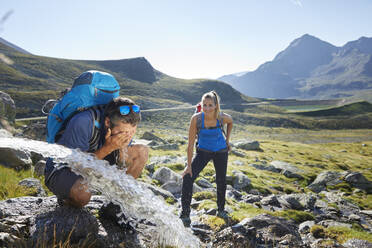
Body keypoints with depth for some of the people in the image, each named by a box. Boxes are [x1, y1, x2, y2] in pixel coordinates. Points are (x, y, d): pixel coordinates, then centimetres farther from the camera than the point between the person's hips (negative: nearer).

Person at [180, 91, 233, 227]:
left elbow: (230, 122, 6)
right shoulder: (196, 118, -25)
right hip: (203, 151, -1)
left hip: (220, 152, 1)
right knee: (187, 178, -17)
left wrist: (227, 140, 6)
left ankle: (221, 210, 39)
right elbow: (191, 144, -20)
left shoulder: (222, 117, -22)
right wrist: (189, 165, -19)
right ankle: (185, 214, -5)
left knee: (221, 181, 13)